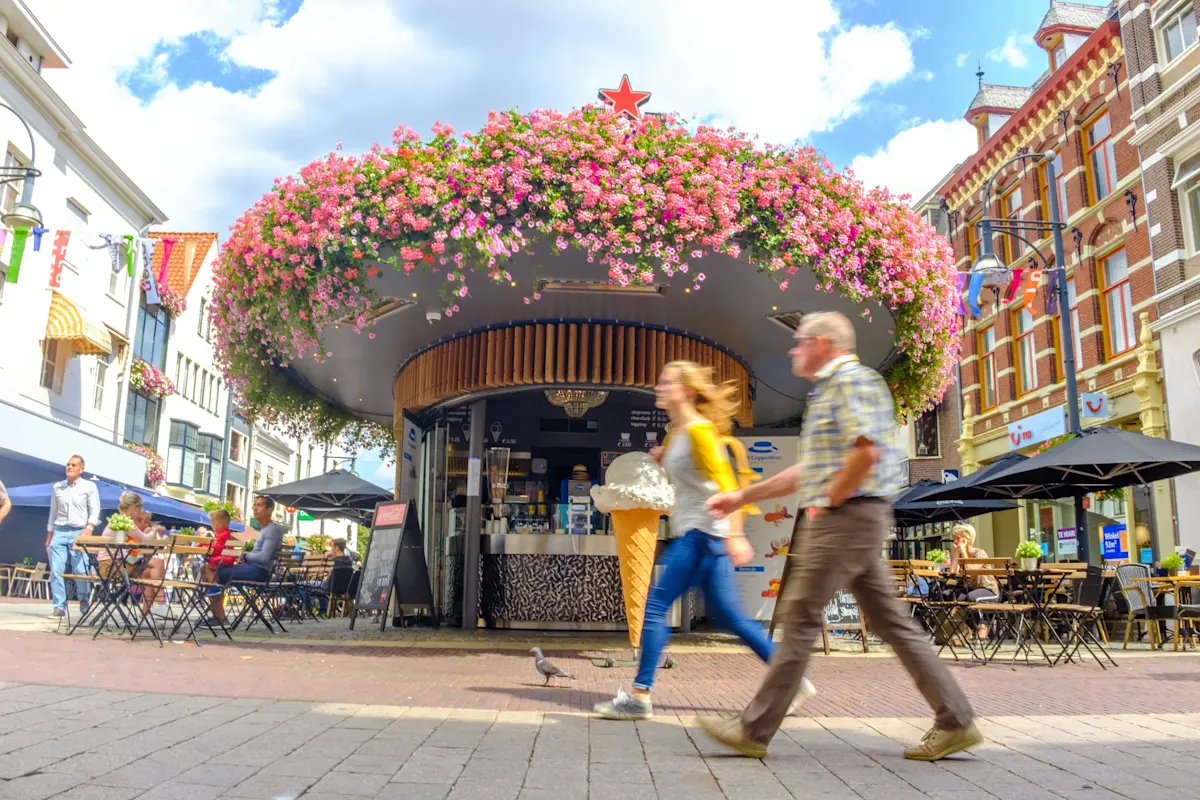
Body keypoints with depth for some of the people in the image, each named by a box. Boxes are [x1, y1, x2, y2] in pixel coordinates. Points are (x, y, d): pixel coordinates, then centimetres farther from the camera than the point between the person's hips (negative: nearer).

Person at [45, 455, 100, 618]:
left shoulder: (89, 487, 4)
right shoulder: (57, 487, 13)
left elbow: (95, 510, 0)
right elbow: (53, 512, 17)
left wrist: (89, 527, -16)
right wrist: (49, 536, 15)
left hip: (79, 532, -3)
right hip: (59, 532, 3)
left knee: (80, 570, -8)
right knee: (56, 571, -3)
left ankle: (83, 599, 14)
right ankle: (59, 606, 2)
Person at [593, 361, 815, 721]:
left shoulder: (699, 431, -11)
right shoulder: (675, 432, 16)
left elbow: (725, 484, -19)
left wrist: (735, 535, -26)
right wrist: (662, 458, 11)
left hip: (704, 532, -10)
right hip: (694, 533, 10)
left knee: (655, 606, -9)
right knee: (732, 616, 11)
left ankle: (640, 697, -5)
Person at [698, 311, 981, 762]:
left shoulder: (851, 379, -8)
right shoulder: (829, 390, 22)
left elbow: (866, 452, -24)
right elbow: (809, 470, 26)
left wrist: (830, 500, -13)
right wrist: (742, 497, 25)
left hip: (847, 516, -10)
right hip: (852, 521, 10)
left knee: (800, 618, -6)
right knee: (890, 621, 10)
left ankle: (754, 732, 1)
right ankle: (955, 721, 14)